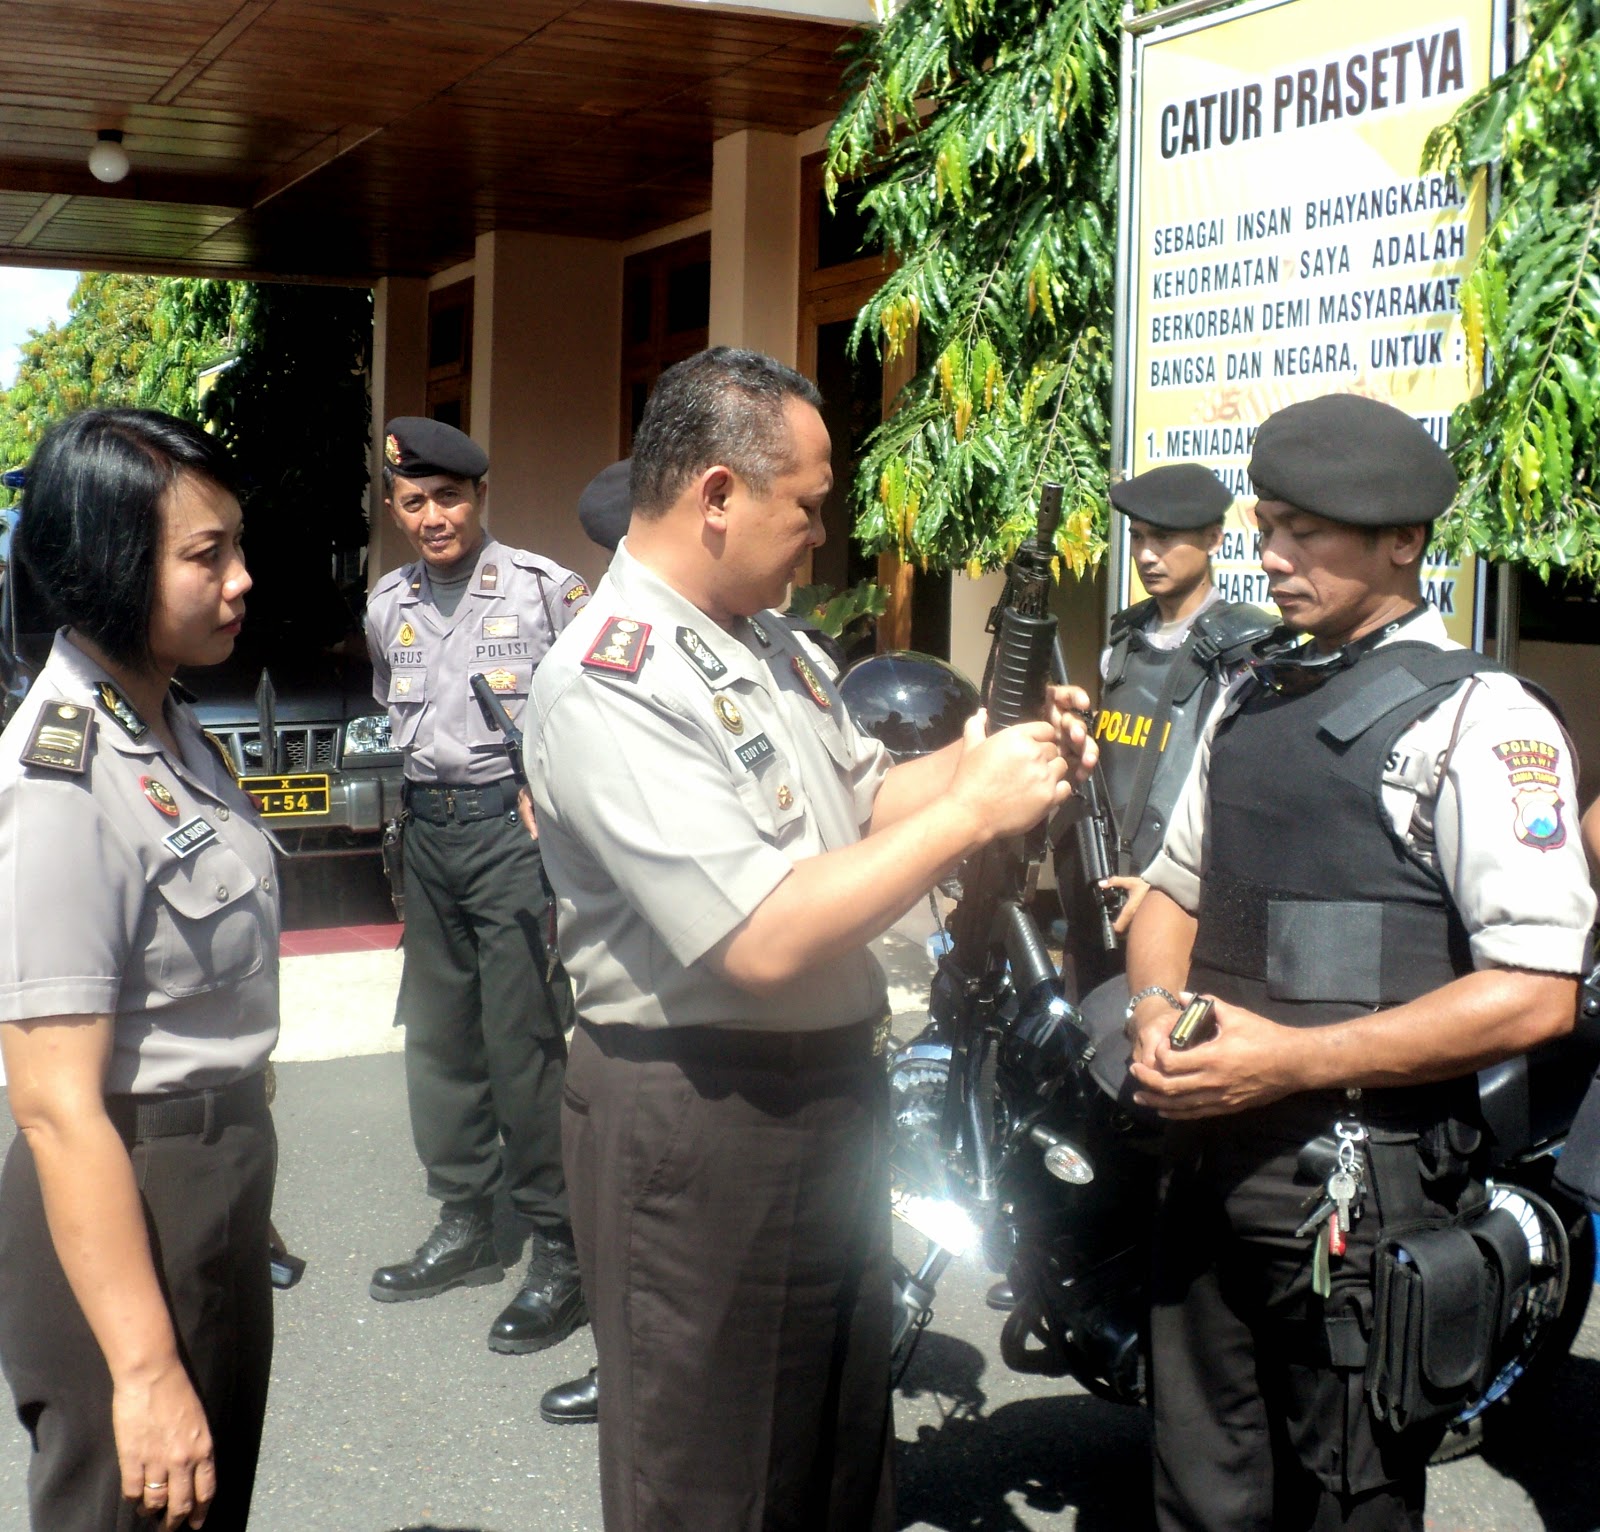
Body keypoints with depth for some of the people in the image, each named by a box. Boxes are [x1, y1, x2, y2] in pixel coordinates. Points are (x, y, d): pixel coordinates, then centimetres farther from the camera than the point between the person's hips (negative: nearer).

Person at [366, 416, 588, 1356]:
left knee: (523, 1043, -9)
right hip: (428, 828, 7)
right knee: (438, 1038, 12)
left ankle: (560, 1252, 1)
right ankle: (465, 1226, 26)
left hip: (515, 822, -7)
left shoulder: (544, 589, -6)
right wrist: (389, 778, 11)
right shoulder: (388, 607, 12)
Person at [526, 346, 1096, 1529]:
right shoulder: (609, 685, -24)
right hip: (698, 1118, -9)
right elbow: (767, 942, -30)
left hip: (832, 1083, 9)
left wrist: (995, 753, 0)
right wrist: (972, 811, -24)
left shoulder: (777, 645, 6)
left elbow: (861, 798, 18)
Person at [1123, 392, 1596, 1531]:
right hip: (1208, 1164, 7)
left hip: (1361, 1184, -7)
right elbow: (1174, 889, 23)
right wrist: (1158, 1013, 1)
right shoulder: (1255, 701, 14)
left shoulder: (1479, 720, -10)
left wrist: (1292, 1059, -19)